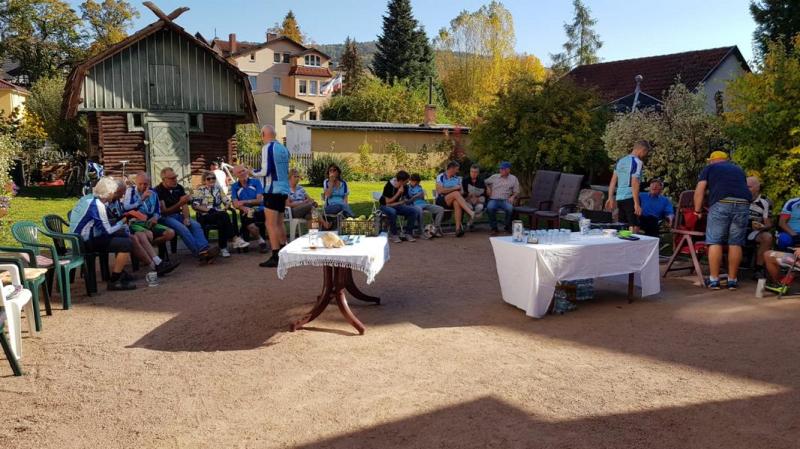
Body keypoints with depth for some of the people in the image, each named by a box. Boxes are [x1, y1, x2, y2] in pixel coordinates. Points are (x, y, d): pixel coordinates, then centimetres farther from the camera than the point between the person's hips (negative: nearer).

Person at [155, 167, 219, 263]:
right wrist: (180, 203, -25)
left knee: (196, 225, -22)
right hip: (165, 218, -6)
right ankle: (200, 253, -41)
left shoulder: (179, 188, 8)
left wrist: (186, 218, -14)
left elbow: (185, 205, 5)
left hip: (179, 215, 6)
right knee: (183, 229, -33)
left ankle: (204, 249, -42)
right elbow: (164, 211, -13)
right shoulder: (158, 191, -10)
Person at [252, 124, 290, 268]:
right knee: (279, 223, 17)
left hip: (272, 190, -8)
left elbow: (265, 171, -17)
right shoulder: (284, 149, 13)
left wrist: (252, 172, 1)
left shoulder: (267, 148, -10)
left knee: (271, 224, -6)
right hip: (284, 189, 8)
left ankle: (275, 257, -7)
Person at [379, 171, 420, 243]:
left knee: (414, 210, -17)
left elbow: (403, 201, 1)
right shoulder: (389, 186, -22)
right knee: (392, 212, -40)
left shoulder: (404, 187, -7)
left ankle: (408, 233, -9)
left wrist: (394, 204, -16)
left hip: (397, 206, 5)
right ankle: (393, 235, -22)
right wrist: (398, 193, -24)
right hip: (385, 206, -5)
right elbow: (388, 203, -21)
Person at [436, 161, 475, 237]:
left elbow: (461, 192, 7)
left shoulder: (457, 178, 14)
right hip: (441, 201, -4)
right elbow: (440, 190, -14)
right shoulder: (440, 177, -1)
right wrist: (454, 189, -10)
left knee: (457, 203, -35)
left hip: (453, 201, 4)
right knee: (456, 194, -32)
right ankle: (471, 213, -40)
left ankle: (458, 228, -42)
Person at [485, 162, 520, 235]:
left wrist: (513, 197, -7)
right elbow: (486, 182, 27)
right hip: (494, 199, 1)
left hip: (505, 200, 0)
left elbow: (516, 192, 13)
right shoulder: (494, 177, 15)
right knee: (490, 207, -35)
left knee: (510, 208, -35)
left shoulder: (514, 179, 12)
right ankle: (494, 228, -19)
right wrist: (488, 188, 8)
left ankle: (507, 227, -8)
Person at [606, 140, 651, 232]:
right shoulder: (637, 162, -8)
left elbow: (613, 181, 16)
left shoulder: (620, 161, 16)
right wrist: (637, 204, -17)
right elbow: (634, 184, -16)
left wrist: (611, 198, 19)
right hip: (630, 198, -8)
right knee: (634, 227, -7)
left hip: (619, 198, 8)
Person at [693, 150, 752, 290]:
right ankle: (732, 280, 11)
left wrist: (698, 210, 14)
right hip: (743, 204, 3)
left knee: (715, 242, 2)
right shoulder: (738, 169, 31)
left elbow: (699, 190, 9)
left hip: (721, 204, -3)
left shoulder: (710, 168, 19)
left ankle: (714, 280, 2)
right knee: (735, 243, 6)